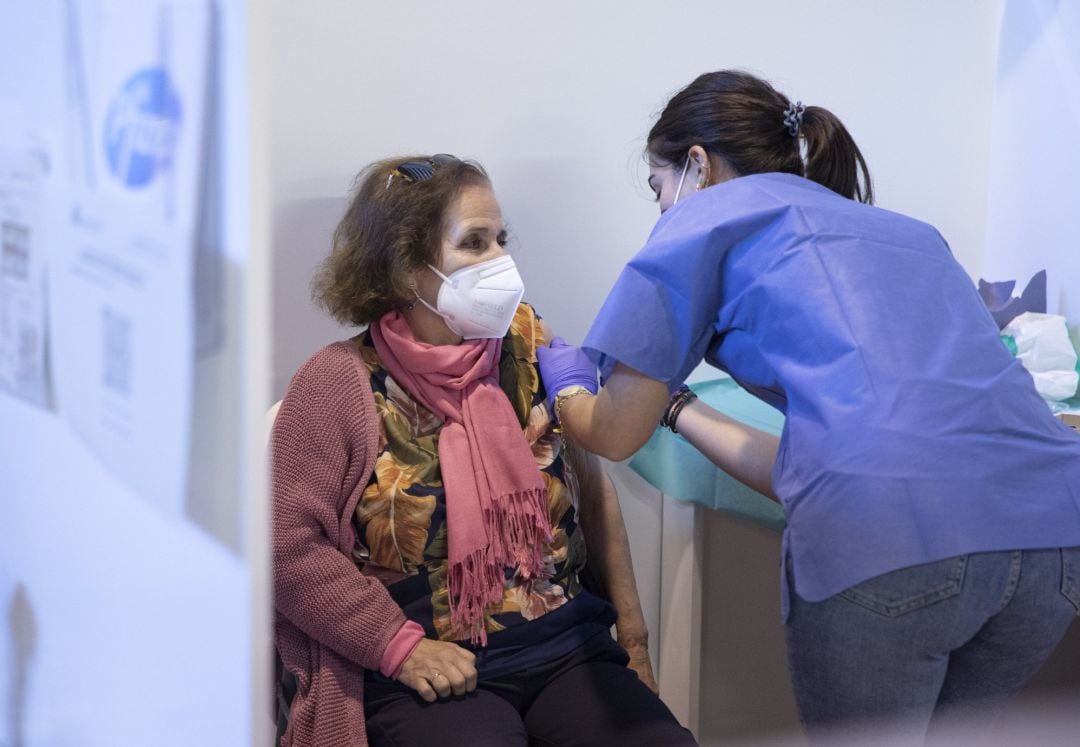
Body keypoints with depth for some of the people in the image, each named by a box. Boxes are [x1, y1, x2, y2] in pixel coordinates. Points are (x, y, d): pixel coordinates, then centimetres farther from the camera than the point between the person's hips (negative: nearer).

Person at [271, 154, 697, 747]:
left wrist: (631, 632, 14)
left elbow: (590, 486, 16)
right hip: (428, 678, -4)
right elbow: (287, 544, -9)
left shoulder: (524, 342, 8)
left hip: (566, 652, 4)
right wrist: (400, 646, -13)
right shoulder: (342, 382, -4)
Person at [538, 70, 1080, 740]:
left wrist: (567, 385, 41)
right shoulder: (906, 232, 32)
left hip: (887, 541, -6)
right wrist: (676, 405, 43)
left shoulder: (711, 212, 15)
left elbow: (616, 434, 19)